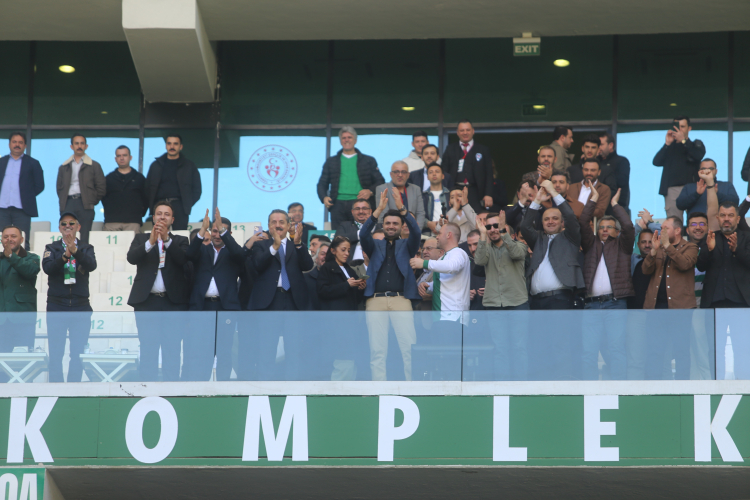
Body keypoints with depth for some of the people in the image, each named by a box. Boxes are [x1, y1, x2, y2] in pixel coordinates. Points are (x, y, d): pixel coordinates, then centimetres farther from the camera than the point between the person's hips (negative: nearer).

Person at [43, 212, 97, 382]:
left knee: (78, 353, 0)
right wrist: (65, 256, -27)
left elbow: (92, 265, -11)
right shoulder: (52, 248, 8)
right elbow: (47, 267, -10)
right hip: (57, 306, 0)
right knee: (55, 353, -3)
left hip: (80, 306, 1)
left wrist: (75, 251, -28)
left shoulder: (86, 248, 9)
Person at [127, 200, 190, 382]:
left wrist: (166, 239, -19)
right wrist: (151, 242, -20)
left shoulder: (180, 241, 13)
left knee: (172, 348, -3)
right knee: (148, 348, -1)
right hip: (147, 301, 0)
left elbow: (183, 259, -8)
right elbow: (131, 258, -6)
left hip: (173, 301, 0)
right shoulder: (141, 238, 13)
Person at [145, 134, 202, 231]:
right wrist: (151, 205, 2)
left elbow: (197, 190, 11)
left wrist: (188, 205, -1)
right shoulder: (156, 165, 17)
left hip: (179, 209, -2)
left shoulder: (189, 166, 11)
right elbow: (148, 187, 16)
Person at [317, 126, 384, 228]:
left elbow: (380, 182, 12)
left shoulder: (368, 161, 16)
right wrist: (324, 197, 0)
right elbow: (322, 184, 20)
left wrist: (370, 191, -8)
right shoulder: (331, 161, 20)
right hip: (338, 204, 1)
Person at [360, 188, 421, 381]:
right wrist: (379, 210, -11)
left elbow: (416, 233, -2)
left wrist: (402, 208, -13)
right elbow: (363, 234, 0)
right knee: (377, 350, -2)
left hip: (401, 299, -1)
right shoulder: (375, 246, 19)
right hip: (376, 301, 1)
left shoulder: (406, 246, 17)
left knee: (409, 347, -8)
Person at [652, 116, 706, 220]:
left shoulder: (696, 144, 17)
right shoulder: (669, 146, 19)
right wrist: (667, 144, -4)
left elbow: (699, 155, -7)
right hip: (672, 189, 1)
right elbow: (656, 162, 5)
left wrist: (683, 140, -9)